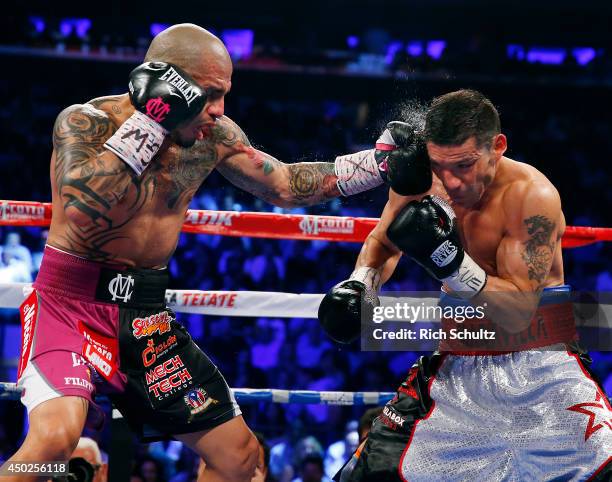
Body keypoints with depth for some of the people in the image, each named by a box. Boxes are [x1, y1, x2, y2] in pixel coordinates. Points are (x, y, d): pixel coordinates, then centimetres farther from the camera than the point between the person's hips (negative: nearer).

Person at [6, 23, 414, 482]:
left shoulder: (213, 136, 1)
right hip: (72, 301, -6)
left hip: (145, 313, 6)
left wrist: (383, 164, 7)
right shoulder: (85, 122, -15)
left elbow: (285, 185, 15)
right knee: (54, 437, -32)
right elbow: (80, 209, -33)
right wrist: (150, 121, -27)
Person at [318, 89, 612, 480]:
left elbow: (519, 312, -22)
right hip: (456, 370, 4)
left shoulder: (532, 195, -20)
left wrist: (454, 264, -33)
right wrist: (361, 283, -3)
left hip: (540, 370, -4)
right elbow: (383, 242, 17)